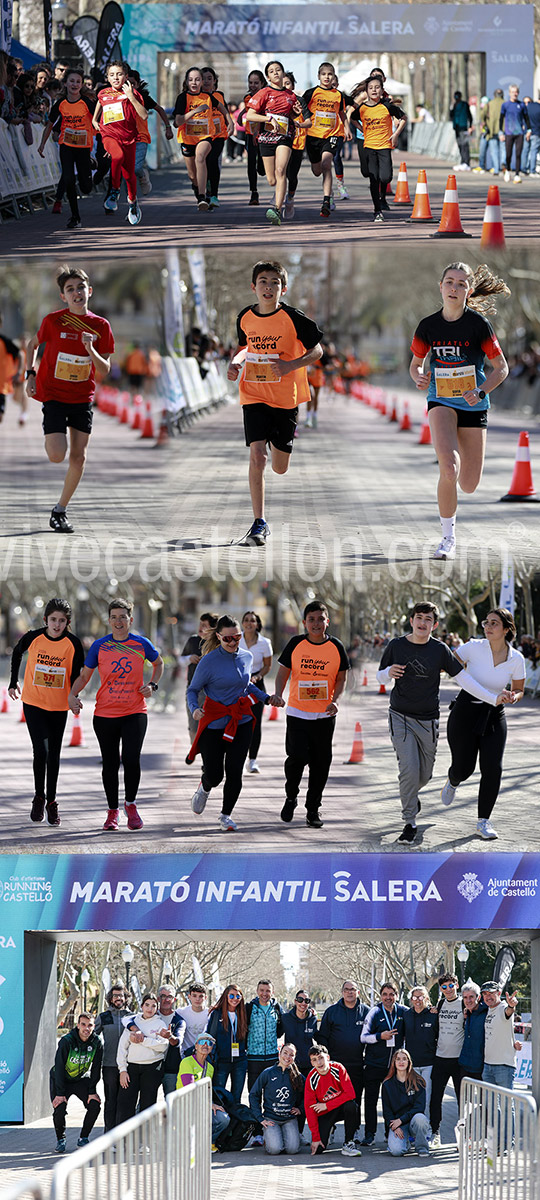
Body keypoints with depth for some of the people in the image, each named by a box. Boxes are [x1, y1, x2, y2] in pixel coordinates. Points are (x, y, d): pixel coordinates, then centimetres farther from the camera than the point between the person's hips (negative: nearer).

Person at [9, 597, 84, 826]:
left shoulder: (73, 644, -10)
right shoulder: (33, 638, -10)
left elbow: (76, 674, 1)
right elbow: (17, 653, 11)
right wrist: (13, 682, 13)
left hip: (59, 706, 1)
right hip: (33, 703, -1)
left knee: (54, 755, 9)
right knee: (41, 750, -14)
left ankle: (51, 802, 22)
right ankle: (39, 797, 6)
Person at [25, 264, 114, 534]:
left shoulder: (101, 326, -3)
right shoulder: (53, 321, -8)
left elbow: (104, 372, -4)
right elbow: (33, 344, 10)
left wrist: (91, 350, -21)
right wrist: (30, 374, 0)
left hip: (82, 398, 3)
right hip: (53, 395, -3)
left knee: (79, 457, 0)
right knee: (57, 455, -17)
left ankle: (60, 511, 16)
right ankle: (51, 438, 21)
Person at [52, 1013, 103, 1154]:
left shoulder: (96, 1043, -12)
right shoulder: (66, 1041, -23)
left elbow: (96, 1069, -5)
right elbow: (59, 1067, -22)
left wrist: (92, 1091, -11)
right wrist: (60, 1093, -25)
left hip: (82, 1079, 3)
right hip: (62, 1079, -3)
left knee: (95, 1105, -15)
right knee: (59, 1109, -21)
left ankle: (83, 1138, 4)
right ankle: (60, 1139, 4)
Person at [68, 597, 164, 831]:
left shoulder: (141, 644, 0)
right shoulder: (99, 646, 0)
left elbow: (158, 663, 20)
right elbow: (85, 675, 10)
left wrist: (152, 685, 3)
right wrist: (73, 695, -7)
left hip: (134, 713, -1)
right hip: (105, 714, 1)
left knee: (131, 759, -16)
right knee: (110, 764, 5)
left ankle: (130, 804, 8)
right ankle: (113, 812, 21)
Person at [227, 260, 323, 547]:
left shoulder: (294, 318, -11)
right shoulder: (245, 318, 0)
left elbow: (317, 351, -3)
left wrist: (291, 365, -21)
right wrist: (235, 362, -2)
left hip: (285, 399, -1)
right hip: (254, 396, 1)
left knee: (280, 468, 9)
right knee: (256, 456, -16)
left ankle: (284, 440, 49)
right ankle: (259, 524, -11)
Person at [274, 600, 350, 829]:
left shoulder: (336, 647, 0)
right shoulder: (296, 644, -2)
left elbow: (341, 677, 7)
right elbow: (283, 672, 3)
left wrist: (335, 700, -10)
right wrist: (278, 695, -15)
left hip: (324, 715, 1)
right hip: (297, 713, -1)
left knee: (320, 763, 3)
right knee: (297, 757, -13)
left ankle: (313, 809, 17)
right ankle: (291, 797, 14)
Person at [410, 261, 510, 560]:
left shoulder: (478, 324, -8)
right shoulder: (428, 326, -2)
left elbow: (501, 367, -2)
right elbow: (415, 364, 13)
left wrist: (481, 391, -19)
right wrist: (419, 378, -11)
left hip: (472, 405, 0)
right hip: (441, 401, 0)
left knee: (468, 485, 2)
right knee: (449, 468, -25)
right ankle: (448, 538, -11)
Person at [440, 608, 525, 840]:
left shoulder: (516, 659, -6)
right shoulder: (474, 647, -12)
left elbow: (518, 691, 7)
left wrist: (513, 697, -18)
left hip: (494, 716, 1)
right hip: (466, 711, -1)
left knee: (492, 769, -11)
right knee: (463, 768, 2)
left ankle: (483, 821, 4)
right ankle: (453, 782, 42)